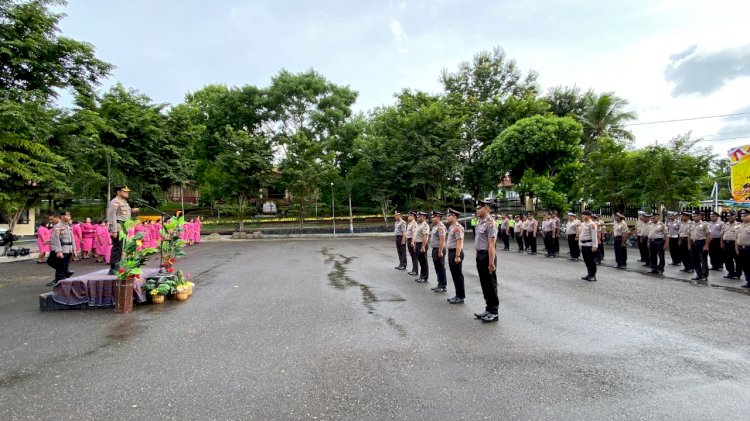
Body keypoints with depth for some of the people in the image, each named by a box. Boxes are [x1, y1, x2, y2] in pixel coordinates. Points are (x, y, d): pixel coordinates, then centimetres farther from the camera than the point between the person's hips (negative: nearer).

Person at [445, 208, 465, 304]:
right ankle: (458, 295, 24)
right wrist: (451, 255, 17)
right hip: (451, 252, 10)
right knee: (454, 275, 15)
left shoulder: (457, 227, -17)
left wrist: (457, 256, -24)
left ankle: (461, 297, 7)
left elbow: (459, 243, -22)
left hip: (456, 253, -10)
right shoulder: (451, 227, 13)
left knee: (458, 275, -2)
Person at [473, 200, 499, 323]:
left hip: (487, 256, -9)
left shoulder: (490, 223, -17)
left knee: (490, 284, 2)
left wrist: (491, 263, -23)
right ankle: (488, 309, 29)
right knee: (484, 284, 16)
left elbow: (491, 245, -21)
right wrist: (478, 257, 16)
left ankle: (494, 312, 13)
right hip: (480, 256, 9)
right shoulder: (480, 222, 11)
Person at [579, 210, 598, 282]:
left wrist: (594, 246, -18)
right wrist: (580, 244, 17)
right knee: (586, 260, 13)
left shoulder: (592, 224, -13)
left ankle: (593, 276, 6)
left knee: (591, 260, -2)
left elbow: (594, 236, -16)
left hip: (589, 245, -8)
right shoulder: (582, 224, 13)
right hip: (583, 245, 8)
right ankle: (589, 274, 23)